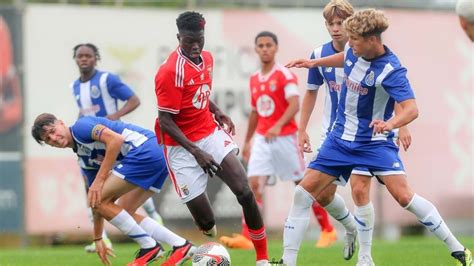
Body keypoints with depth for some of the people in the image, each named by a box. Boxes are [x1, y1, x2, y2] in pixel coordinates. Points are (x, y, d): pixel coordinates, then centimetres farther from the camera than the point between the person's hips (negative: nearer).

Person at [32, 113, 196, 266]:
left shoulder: (80, 127, -2)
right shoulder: (84, 159, 24)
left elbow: (116, 139, -17)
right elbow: (97, 201, 29)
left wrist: (99, 180, -15)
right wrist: (97, 239, 30)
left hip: (144, 149, -10)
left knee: (99, 200, -6)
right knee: (124, 213, 15)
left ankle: (149, 247, 1)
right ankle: (180, 245, 10)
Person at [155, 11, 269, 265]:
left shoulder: (207, 58, 3)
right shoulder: (170, 72, -20)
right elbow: (166, 122, -19)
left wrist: (216, 111, 6)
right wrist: (197, 152, -25)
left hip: (211, 133, 6)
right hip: (181, 145, -6)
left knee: (244, 191, -11)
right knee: (206, 222, -9)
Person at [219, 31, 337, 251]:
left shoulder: (285, 75, -9)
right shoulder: (254, 80, 12)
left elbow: (294, 105, -21)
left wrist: (278, 126, -35)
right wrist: (247, 141, 22)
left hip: (284, 138, -5)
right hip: (262, 139, 5)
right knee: (254, 185, -10)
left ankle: (328, 231, 18)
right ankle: (246, 237, -16)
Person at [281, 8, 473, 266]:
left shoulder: (390, 70, -24)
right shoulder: (354, 50, -5)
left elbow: (411, 108, -35)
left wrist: (390, 123, -54)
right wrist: (315, 62, 19)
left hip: (375, 142, -6)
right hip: (341, 137, 6)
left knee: (403, 195, -20)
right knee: (303, 193, -1)